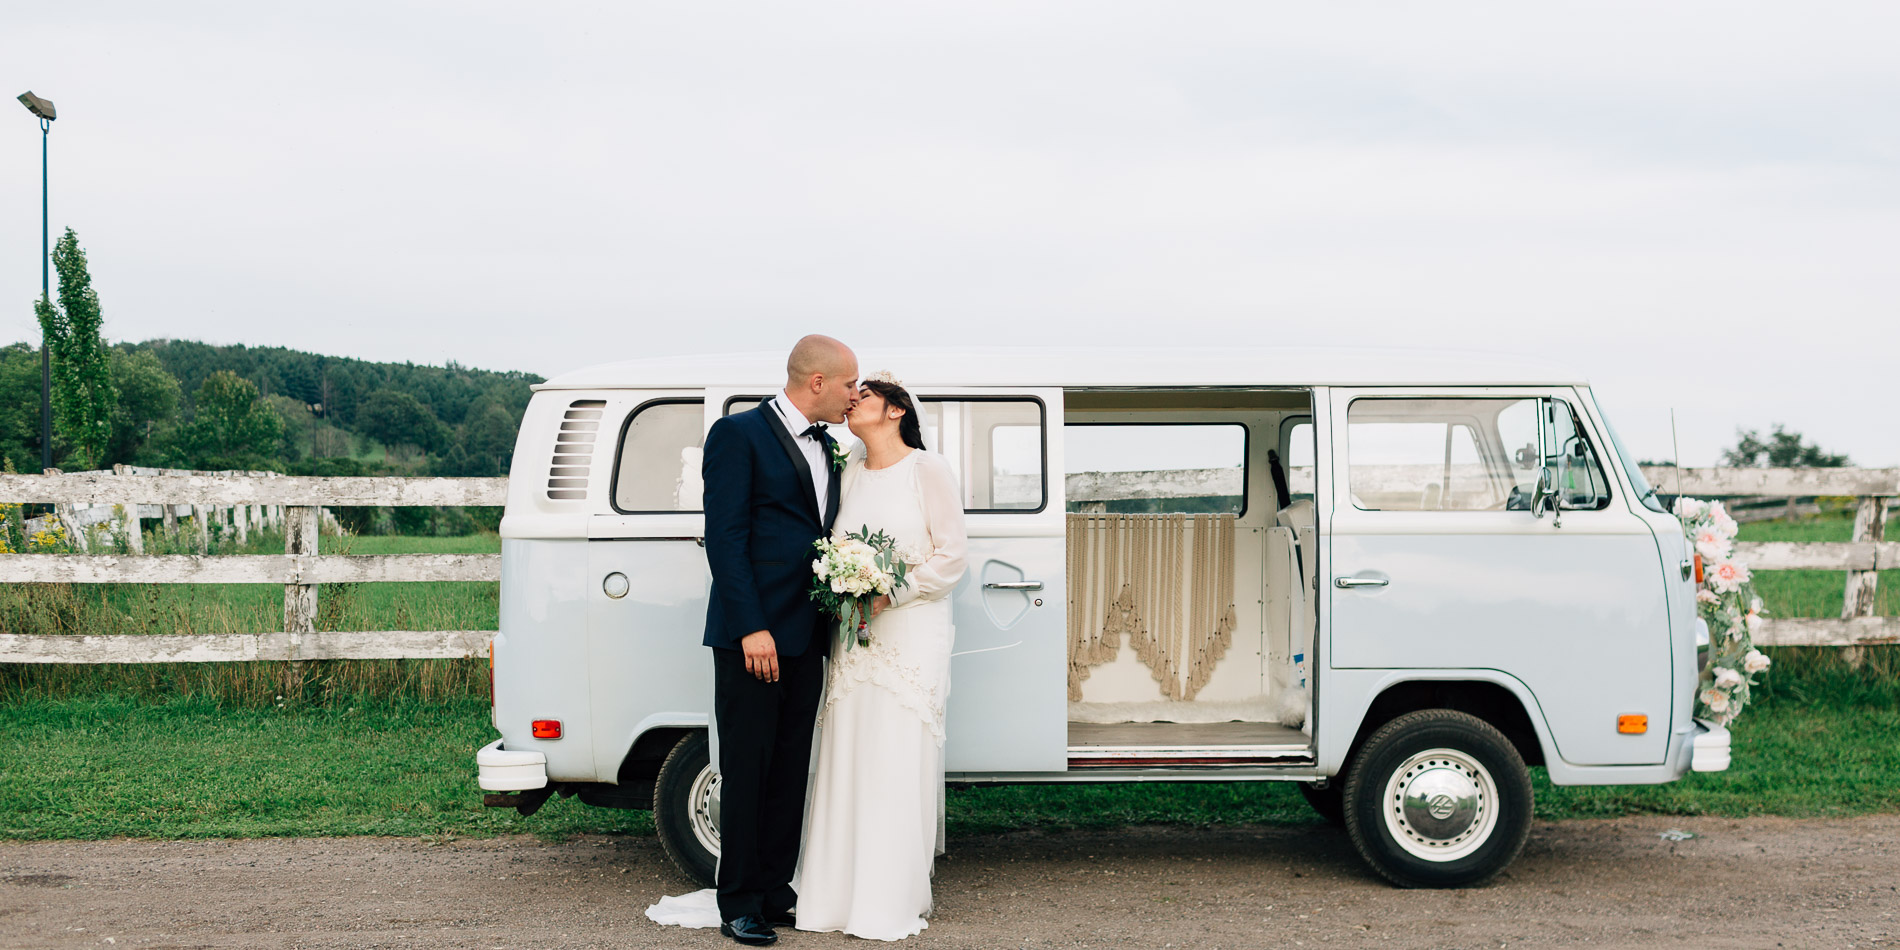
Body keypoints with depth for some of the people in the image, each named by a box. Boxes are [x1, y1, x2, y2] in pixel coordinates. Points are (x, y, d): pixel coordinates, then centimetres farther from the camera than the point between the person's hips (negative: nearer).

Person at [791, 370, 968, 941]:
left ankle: (894, 905, 4)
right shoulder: (849, 471, 12)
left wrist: (891, 594, -14)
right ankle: (839, 895, 13)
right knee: (845, 761, 4)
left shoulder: (928, 470, -3)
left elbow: (952, 556, -5)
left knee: (899, 765, -3)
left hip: (911, 633, -4)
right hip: (853, 635, 5)